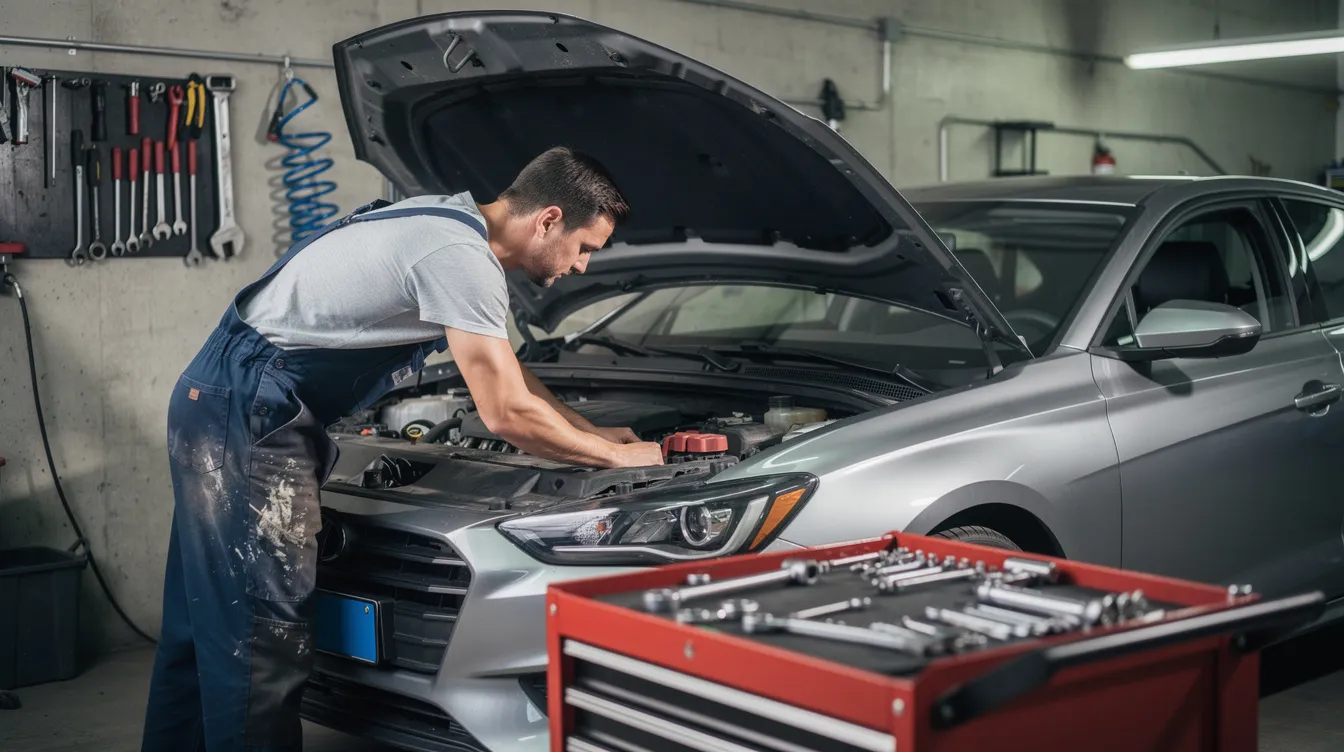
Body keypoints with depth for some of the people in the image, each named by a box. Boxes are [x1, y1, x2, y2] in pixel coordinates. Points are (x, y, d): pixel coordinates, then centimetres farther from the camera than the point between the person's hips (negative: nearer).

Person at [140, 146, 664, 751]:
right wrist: (616, 456, -5)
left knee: (203, 625, 18)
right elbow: (507, 414, -18)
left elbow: (506, 373, 23)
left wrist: (594, 432, 21)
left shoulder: (449, 223, 13)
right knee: (263, 634, -6)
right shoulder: (460, 257, -19)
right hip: (246, 413, -11)